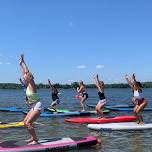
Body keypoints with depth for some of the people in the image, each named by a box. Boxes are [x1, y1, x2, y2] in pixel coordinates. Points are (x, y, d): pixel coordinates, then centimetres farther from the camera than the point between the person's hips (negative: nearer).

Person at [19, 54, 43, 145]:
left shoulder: (32, 85, -14)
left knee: (28, 123, -12)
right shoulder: (28, 85, 7)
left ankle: (35, 140, -5)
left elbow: (27, 72, -19)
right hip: (34, 107, 10)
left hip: (38, 106, -10)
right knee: (25, 122, 14)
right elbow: (24, 73, 13)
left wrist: (23, 62, -15)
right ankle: (33, 137, 23)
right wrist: (21, 64, 15)